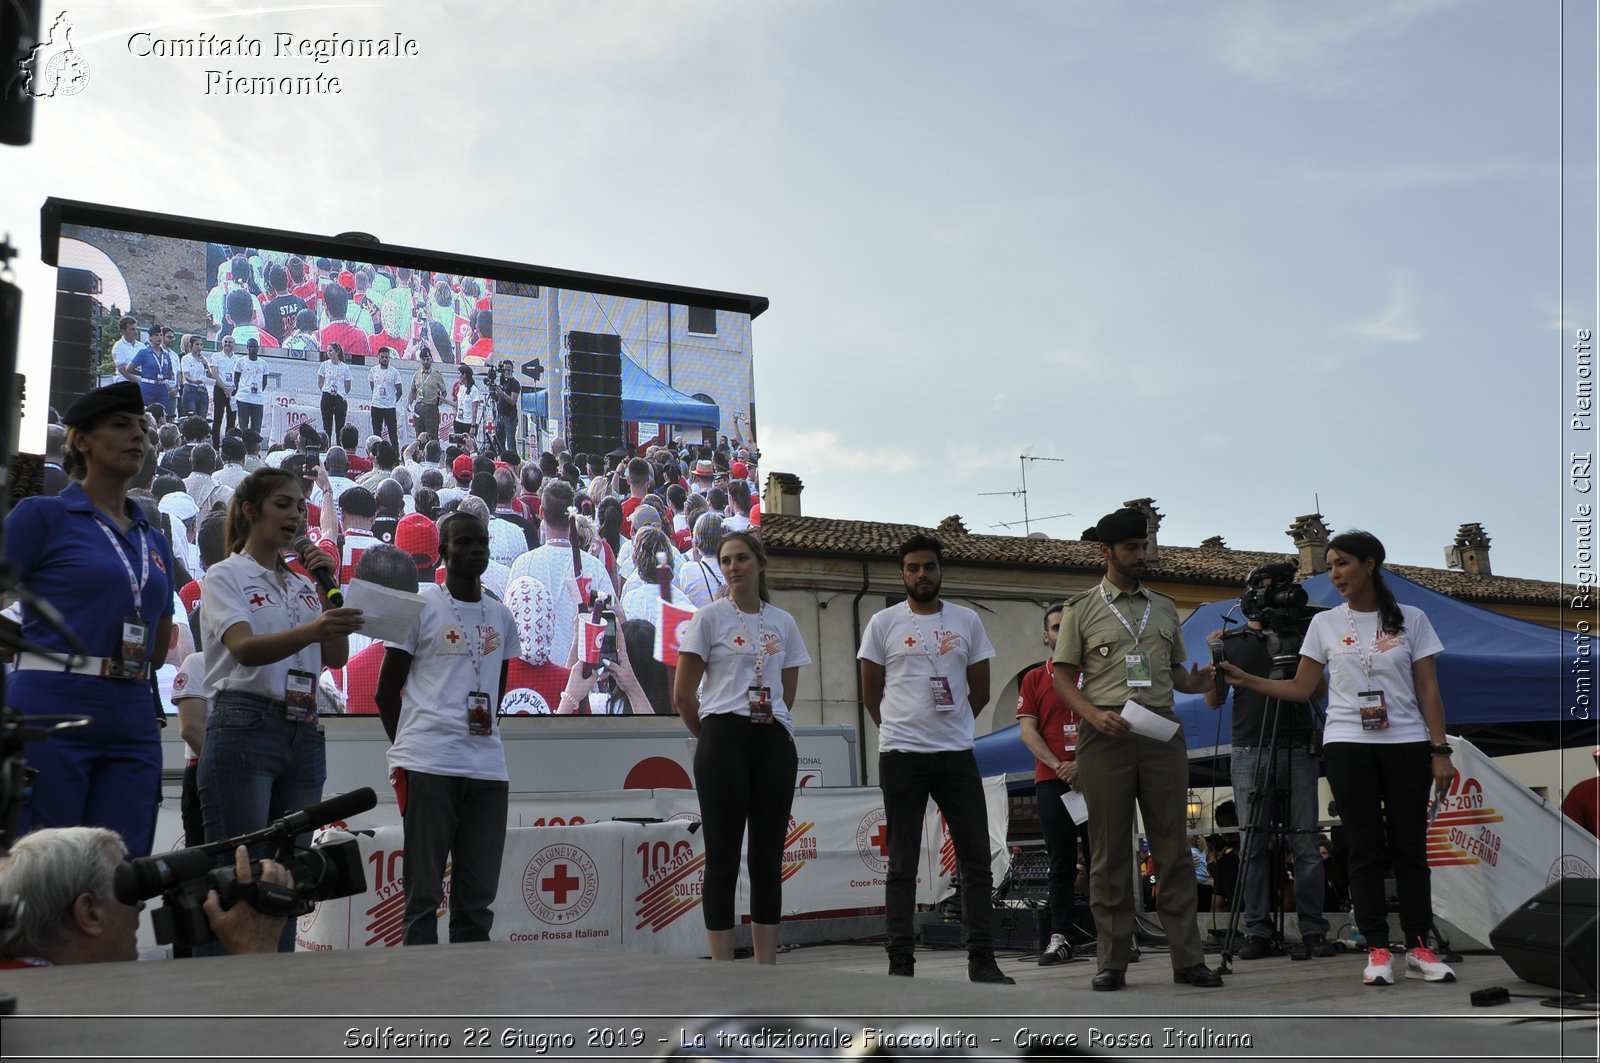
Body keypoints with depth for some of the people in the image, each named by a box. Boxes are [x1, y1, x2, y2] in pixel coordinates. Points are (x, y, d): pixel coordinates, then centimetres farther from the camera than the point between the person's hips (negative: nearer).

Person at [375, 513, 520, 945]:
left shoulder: (501, 616, 14)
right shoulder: (421, 605, 0)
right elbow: (387, 690, 3)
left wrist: (481, 731, 14)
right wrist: (407, 747, 3)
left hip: (488, 767, 5)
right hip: (428, 764, -5)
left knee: (477, 894, 9)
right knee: (424, 892, 0)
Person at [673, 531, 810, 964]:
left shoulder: (783, 623, 13)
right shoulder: (710, 618, 1)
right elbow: (683, 695, 0)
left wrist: (773, 727, 10)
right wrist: (712, 736, 7)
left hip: (774, 743, 4)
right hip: (723, 740, -4)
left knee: (768, 861, 6)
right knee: (723, 859, -2)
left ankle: (767, 970, 12)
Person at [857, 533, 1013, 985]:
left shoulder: (967, 621, 8)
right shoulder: (883, 623, 3)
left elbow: (980, 690, 13)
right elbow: (871, 693, 7)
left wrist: (950, 727, 12)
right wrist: (901, 730, 10)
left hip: (957, 755, 2)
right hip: (901, 756, -2)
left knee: (976, 859, 2)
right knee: (902, 865, 3)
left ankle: (982, 960, 9)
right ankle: (900, 964, 8)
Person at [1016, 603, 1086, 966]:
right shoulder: (1034, 680, 10)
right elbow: (1028, 731, 3)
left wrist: (1082, 763, -12)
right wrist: (1058, 766, -11)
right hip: (1052, 781, 0)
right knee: (1062, 861, 2)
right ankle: (1060, 937, 3)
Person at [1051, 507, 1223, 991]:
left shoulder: (1164, 608, 18)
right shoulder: (1082, 608, 7)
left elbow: (1174, 671, 21)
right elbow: (1061, 677, 4)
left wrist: (1195, 682, -2)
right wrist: (1094, 714, -13)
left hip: (1162, 731, 3)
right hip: (1106, 735, -3)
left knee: (1173, 846, 2)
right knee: (1110, 850, 1)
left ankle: (1188, 958, 6)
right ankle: (1112, 961, 7)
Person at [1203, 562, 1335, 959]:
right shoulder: (1231, 641, 10)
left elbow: (1319, 693, 12)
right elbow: (1214, 701, 11)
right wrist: (1213, 658, -5)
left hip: (1297, 748, 1)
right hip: (1250, 751, -1)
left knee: (1305, 842, -2)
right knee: (1252, 844, -1)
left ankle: (1313, 929, 2)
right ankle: (1257, 931, 2)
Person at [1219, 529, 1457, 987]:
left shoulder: (1410, 619, 4)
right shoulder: (1325, 624, 7)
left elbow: (1429, 691, 3)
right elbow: (1301, 688, 7)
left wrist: (1440, 751, -4)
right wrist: (1247, 680, -5)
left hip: (1406, 744, -1)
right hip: (1348, 746, 1)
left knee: (1409, 847, 3)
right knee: (1365, 849, 0)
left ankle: (1419, 948, 10)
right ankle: (1378, 951, 5)